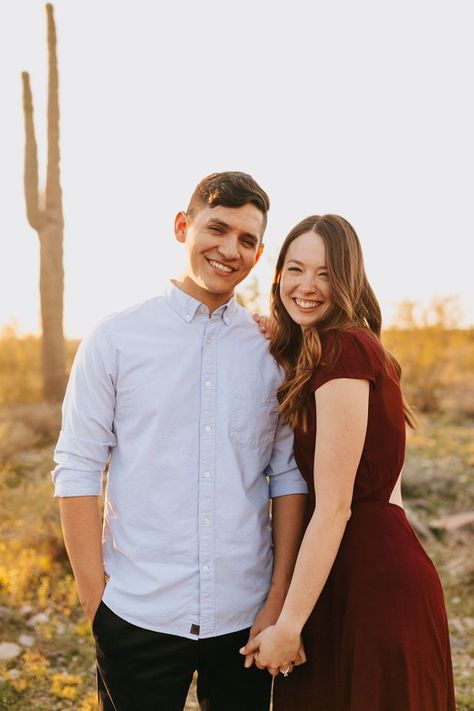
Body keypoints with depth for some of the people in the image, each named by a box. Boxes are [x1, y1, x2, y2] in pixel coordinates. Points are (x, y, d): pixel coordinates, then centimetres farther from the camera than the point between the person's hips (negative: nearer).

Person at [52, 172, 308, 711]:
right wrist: (97, 604, -7)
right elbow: (76, 472, -3)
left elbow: (288, 476, 3)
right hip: (138, 617, -1)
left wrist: (278, 601, -1)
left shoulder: (272, 349, 3)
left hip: (246, 617, 2)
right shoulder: (116, 338, -3)